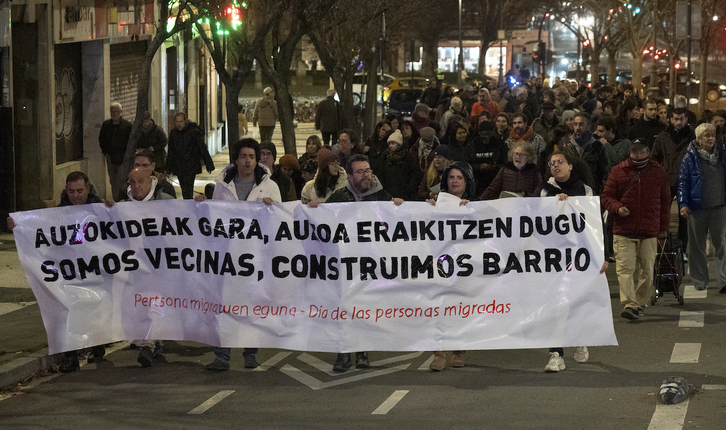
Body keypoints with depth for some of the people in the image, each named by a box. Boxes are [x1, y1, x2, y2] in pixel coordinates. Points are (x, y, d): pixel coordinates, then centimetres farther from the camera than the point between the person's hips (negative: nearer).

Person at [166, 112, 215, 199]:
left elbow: (203, 149, -5)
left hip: (191, 168, -5)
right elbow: (171, 152, 17)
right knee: (184, 191, 11)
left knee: (187, 192, -13)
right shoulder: (173, 133, 7)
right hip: (178, 168, 5)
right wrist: (168, 168, 16)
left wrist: (209, 165, -4)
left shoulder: (194, 131, -8)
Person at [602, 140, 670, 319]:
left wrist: (663, 228, 14)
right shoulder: (618, 171, 5)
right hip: (623, 232, -1)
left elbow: (665, 202, 16)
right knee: (625, 269, -12)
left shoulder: (658, 172, 9)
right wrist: (617, 208, -12)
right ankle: (629, 304, -17)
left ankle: (640, 304, 16)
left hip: (650, 232, 1)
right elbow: (607, 196, 9)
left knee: (647, 271, 4)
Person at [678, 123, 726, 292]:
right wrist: (683, 203, -9)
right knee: (697, 246, 7)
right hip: (697, 208, -2)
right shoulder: (690, 157, -3)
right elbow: (683, 181, -2)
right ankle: (700, 281, 18)